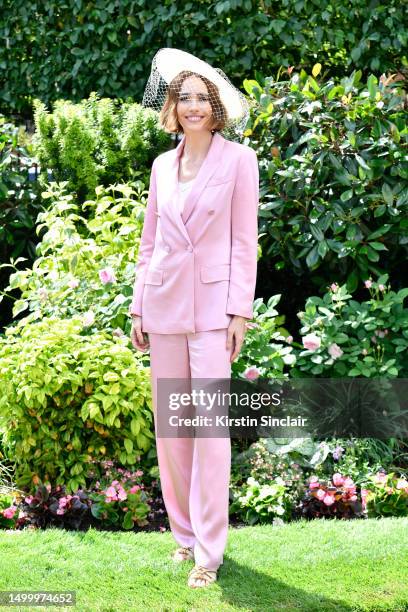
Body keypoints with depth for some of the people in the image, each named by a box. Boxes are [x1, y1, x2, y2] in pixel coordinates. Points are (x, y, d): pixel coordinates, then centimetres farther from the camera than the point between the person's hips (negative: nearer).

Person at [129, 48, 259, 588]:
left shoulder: (238, 159, -1)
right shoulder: (163, 165, 12)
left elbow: (244, 240, -4)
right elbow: (149, 241, 16)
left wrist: (239, 311, -10)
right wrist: (138, 308, 10)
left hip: (212, 305, -5)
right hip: (165, 305, 5)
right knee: (168, 424, 8)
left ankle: (209, 551, -4)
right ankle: (185, 532, 21)